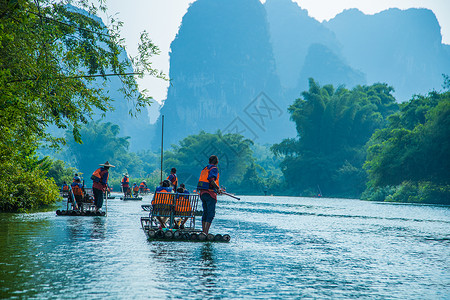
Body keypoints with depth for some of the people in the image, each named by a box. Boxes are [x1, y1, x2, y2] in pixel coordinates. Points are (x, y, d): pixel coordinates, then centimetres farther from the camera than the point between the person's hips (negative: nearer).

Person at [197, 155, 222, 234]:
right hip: (210, 193, -8)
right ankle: (206, 233, -13)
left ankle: (203, 231, 14)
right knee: (211, 213, -6)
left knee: (205, 212, 14)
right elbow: (211, 180, -22)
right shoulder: (214, 168, -7)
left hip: (202, 193, 8)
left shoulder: (205, 169, 19)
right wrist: (218, 188, -10)